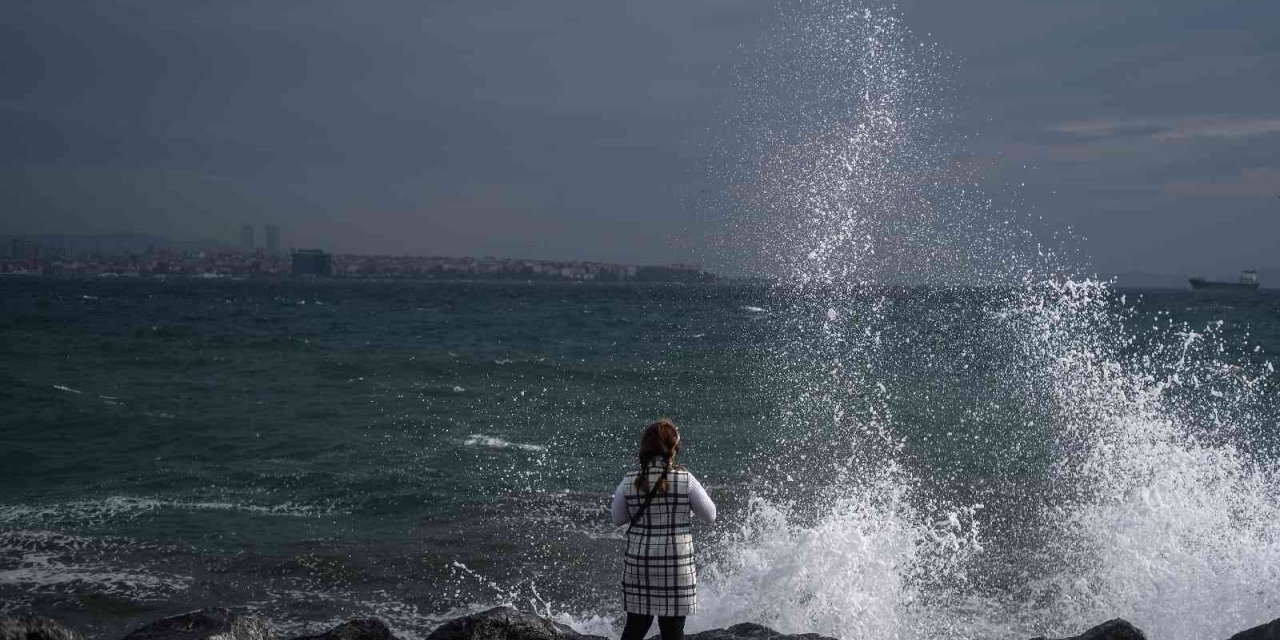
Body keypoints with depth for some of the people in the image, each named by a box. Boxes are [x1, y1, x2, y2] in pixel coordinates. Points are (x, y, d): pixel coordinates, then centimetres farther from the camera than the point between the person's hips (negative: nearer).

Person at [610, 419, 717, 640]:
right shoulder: (685, 479, -9)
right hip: (677, 564, -2)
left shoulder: (630, 481, -3)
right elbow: (710, 516, 1)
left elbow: (617, 519, 8)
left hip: (639, 563, 2)